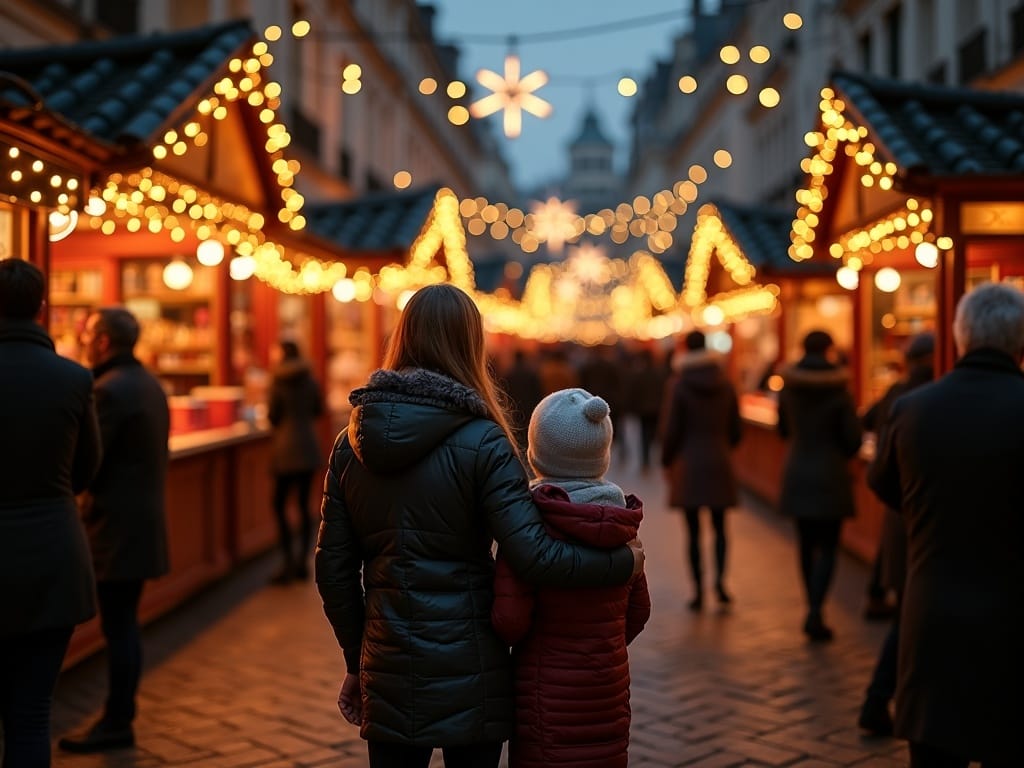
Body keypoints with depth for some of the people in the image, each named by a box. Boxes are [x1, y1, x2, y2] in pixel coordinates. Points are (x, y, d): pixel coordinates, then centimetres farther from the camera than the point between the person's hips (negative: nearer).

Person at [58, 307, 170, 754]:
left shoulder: (108, 390, -17)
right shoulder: (149, 384, 12)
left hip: (116, 526, -9)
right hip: (144, 520, 9)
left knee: (118, 629, -1)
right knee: (125, 625, 15)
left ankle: (116, 725, 8)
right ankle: (120, 716, 23)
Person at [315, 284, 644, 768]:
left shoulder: (352, 442, 1)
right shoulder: (482, 442, -12)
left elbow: (333, 569, 4)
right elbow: (534, 556, -18)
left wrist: (357, 660, 15)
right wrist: (623, 561, -3)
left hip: (387, 674, 4)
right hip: (467, 673, -3)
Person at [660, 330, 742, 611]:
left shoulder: (679, 386, -8)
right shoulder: (725, 385, 2)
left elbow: (672, 430, -8)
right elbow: (735, 429, 7)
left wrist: (666, 461, 6)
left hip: (689, 464, -3)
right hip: (719, 464, 3)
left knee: (694, 530, 3)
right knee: (719, 526, 13)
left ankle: (698, 590, 3)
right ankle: (720, 580, -3)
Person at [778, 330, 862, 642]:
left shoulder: (788, 387, -1)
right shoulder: (839, 390, -12)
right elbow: (854, 438, -10)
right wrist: (841, 456, 10)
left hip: (797, 474, 4)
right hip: (830, 476, -4)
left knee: (807, 545, 14)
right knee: (827, 548, 1)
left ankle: (813, 611, 21)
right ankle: (815, 613, -11)